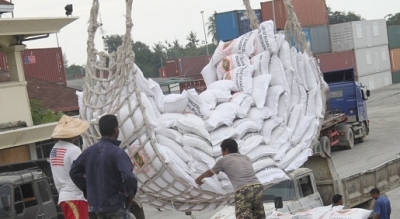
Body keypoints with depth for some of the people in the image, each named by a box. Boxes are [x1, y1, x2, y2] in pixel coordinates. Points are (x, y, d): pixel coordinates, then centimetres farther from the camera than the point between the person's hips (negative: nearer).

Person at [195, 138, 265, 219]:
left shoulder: (223, 160, 17)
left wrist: (199, 178, 54)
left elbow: (210, 173, 35)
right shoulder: (246, 158, 29)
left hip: (243, 191, -5)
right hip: (257, 188, 5)